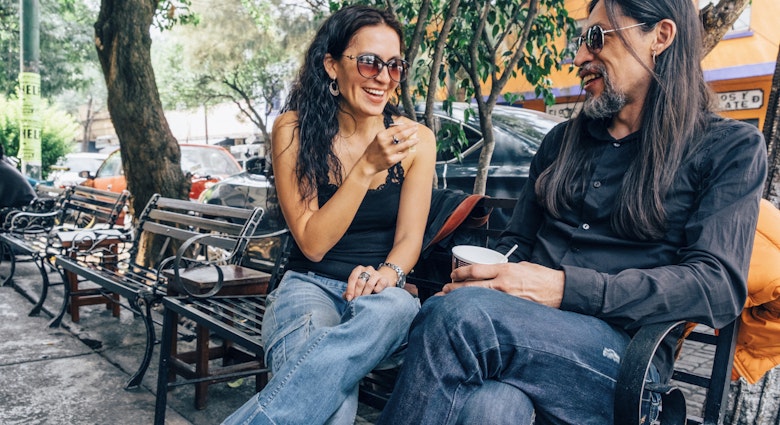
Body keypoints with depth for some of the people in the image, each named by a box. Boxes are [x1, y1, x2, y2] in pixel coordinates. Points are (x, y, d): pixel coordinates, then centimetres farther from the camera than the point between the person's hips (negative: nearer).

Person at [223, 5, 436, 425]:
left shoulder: (416, 139, 2)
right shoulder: (295, 129, -5)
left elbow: (409, 238, 1)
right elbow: (313, 244, -10)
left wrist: (385, 274, -23)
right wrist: (367, 167, -20)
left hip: (382, 296, 3)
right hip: (309, 286, -2)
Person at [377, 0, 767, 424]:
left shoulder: (731, 147, 7)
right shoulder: (562, 140, 21)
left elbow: (719, 285, -6)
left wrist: (564, 288, -18)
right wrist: (478, 280, -5)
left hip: (622, 362, -3)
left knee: (462, 313, -32)